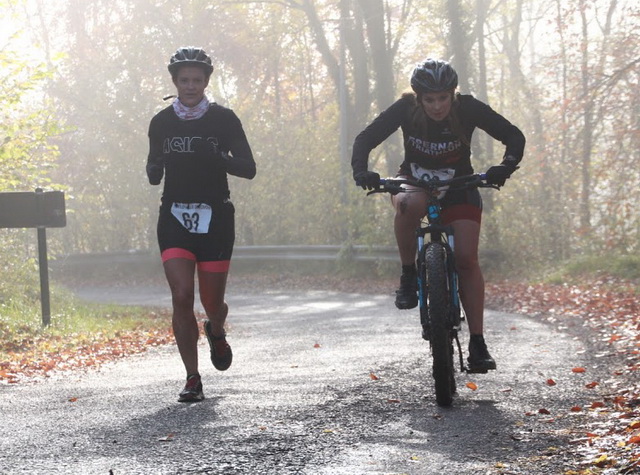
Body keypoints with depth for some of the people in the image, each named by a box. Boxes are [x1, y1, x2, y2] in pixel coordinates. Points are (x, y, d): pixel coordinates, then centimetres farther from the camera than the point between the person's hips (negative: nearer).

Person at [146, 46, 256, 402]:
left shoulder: (223, 119, -2)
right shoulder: (161, 123, 5)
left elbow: (249, 168, -4)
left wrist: (217, 159, -23)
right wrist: (153, 172, -6)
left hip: (214, 217, -1)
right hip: (175, 217, 1)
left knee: (213, 302, 3)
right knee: (182, 296, -14)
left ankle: (216, 332, 42)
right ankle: (192, 379, -5)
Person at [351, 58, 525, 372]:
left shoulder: (468, 108, -21)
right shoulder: (405, 109, -20)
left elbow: (513, 136, -18)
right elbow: (366, 139, -17)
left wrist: (506, 167, -38)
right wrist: (361, 171, -36)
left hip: (458, 187, 0)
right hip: (414, 181, 0)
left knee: (466, 258, -17)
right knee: (410, 204, -38)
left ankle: (477, 343, -13)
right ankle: (408, 276, -18)